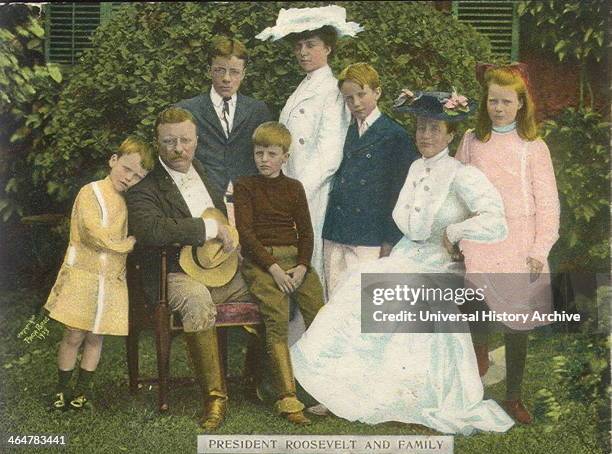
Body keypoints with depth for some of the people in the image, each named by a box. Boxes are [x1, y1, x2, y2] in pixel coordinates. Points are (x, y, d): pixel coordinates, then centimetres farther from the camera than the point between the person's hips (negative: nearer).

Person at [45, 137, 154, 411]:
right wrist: (126, 244, -7)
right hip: (83, 274, -5)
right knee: (74, 335, -1)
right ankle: (61, 390, 15)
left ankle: (83, 389, 22)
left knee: (95, 336, 10)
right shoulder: (90, 192, -8)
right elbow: (96, 235, -17)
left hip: (113, 278, 5)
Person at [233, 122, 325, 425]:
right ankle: (287, 398, -25)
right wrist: (274, 268, -13)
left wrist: (302, 266, -6)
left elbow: (306, 232, 12)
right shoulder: (245, 186, 8)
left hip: (295, 258, 4)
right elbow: (245, 232, -2)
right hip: (260, 260, -3)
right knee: (277, 320, -24)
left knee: (320, 315, -17)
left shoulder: (294, 187, 18)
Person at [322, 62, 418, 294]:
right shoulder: (345, 133, 14)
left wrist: (390, 243, -7)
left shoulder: (395, 136, -2)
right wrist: (328, 231, 15)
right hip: (334, 239, 5)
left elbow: (399, 194, -4)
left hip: (370, 241, -5)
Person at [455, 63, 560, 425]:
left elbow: (548, 203, 0)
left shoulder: (534, 146, 2)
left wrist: (540, 251, -7)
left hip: (518, 247, 0)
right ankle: (480, 344, 10)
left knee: (518, 326, 6)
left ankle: (514, 397, 24)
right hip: (479, 244, 1)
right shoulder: (472, 141, 8)